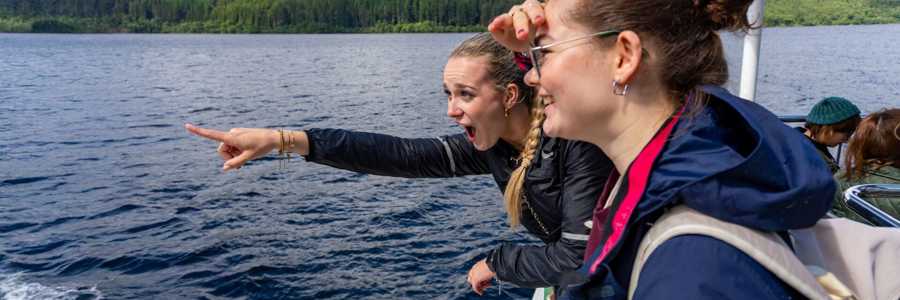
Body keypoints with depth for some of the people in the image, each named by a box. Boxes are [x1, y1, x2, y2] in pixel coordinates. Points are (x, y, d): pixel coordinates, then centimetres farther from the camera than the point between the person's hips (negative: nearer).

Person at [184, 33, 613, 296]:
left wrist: (496, 263, -16)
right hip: (562, 281, 6)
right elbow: (400, 155, -16)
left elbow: (582, 256, -31)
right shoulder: (489, 146, -9)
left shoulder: (576, 139, -29)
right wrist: (282, 140, -22)